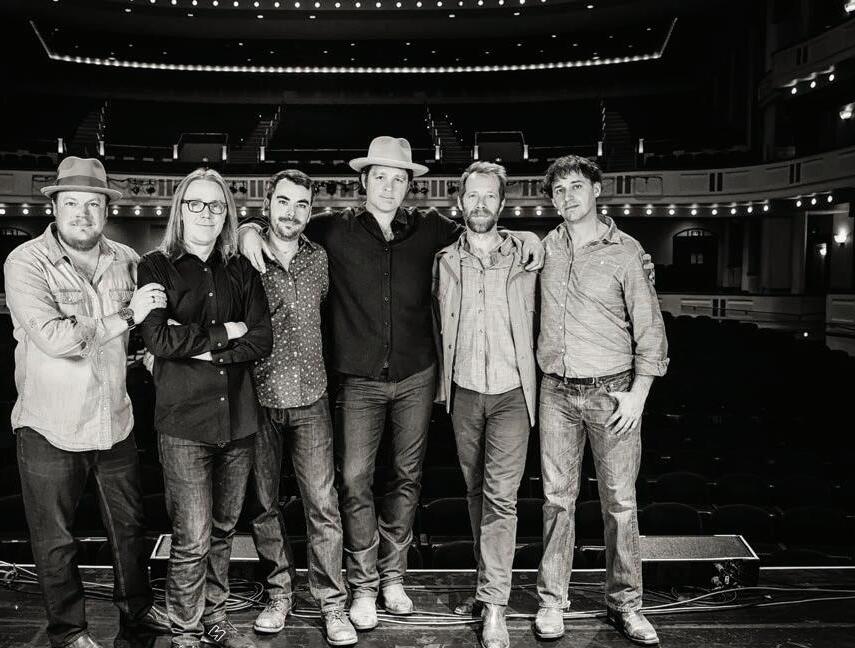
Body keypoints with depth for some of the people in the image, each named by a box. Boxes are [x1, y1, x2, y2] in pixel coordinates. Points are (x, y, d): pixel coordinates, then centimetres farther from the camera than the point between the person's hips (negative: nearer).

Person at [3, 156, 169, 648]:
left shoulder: (126, 259, 2)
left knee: (130, 524, 19)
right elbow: (53, 337, -26)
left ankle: (137, 606, 40)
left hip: (116, 420, 4)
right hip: (51, 430, -4)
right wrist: (127, 315, -21)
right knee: (56, 540, 12)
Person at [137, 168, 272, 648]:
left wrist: (199, 347, -9)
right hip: (185, 420, -3)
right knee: (192, 539, -1)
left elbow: (263, 340, 0)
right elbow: (159, 339, -13)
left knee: (223, 529, 14)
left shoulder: (240, 270, 10)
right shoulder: (156, 267, 1)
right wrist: (223, 332, -7)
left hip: (239, 415, 4)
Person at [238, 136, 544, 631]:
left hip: (416, 376, 2)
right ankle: (364, 586, 18)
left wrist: (524, 236, 3)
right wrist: (251, 229, -10)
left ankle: (393, 576, 30)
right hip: (361, 381, -1)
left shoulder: (428, 227, 2)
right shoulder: (337, 229, -2)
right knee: (355, 479, -1)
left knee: (408, 477, 12)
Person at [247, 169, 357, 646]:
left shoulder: (320, 258, 4)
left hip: (310, 399, 1)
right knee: (265, 503, 11)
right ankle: (278, 593, 28)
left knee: (323, 504, 0)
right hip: (258, 397, 0)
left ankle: (333, 602, 13)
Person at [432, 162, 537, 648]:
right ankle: (489, 579, 31)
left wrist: (531, 376, 4)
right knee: (476, 491, 14)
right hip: (464, 392, 3)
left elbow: (535, 320, 7)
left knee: (501, 497, -7)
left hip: (511, 393, -3)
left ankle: (494, 606, 0)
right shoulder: (446, 261, 4)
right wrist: (444, 382, 11)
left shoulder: (524, 256, -1)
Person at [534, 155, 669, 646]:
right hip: (557, 392, 3)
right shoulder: (547, 247, 6)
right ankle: (552, 600, 19)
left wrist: (637, 395, -9)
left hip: (612, 392, -3)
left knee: (620, 502, 5)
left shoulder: (626, 251, -5)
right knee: (558, 499, 8)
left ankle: (625, 603, 19)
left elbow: (650, 328, -4)